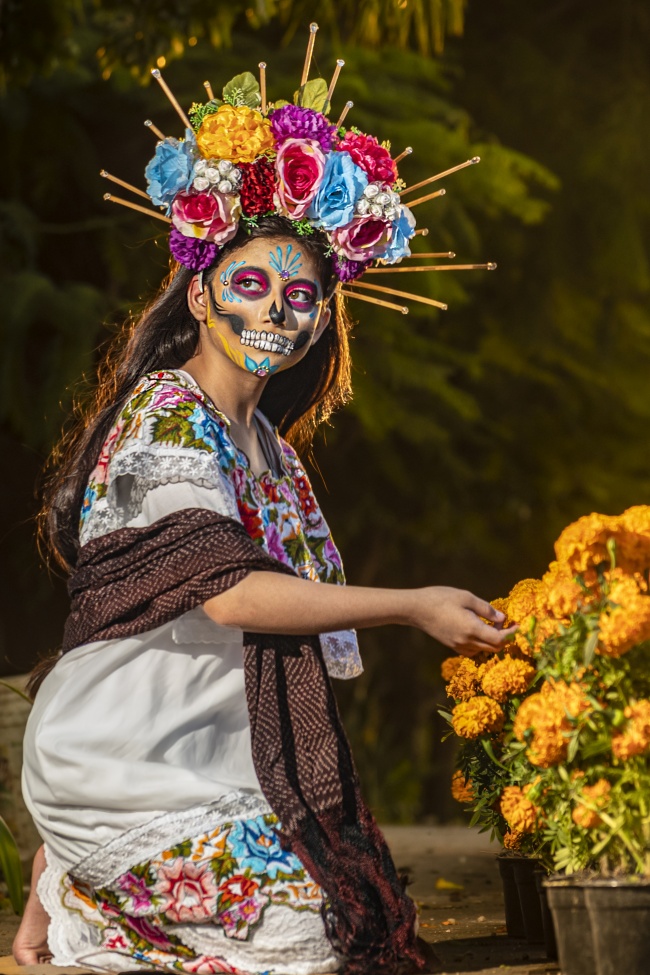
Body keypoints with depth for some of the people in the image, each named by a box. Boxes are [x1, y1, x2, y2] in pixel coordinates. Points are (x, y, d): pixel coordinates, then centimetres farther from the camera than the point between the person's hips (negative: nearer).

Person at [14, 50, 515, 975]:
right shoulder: (166, 414, -12)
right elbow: (226, 589, -22)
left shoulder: (262, 443, 15)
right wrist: (413, 606, -20)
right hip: (120, 762, -8)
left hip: (196, 754, 8)